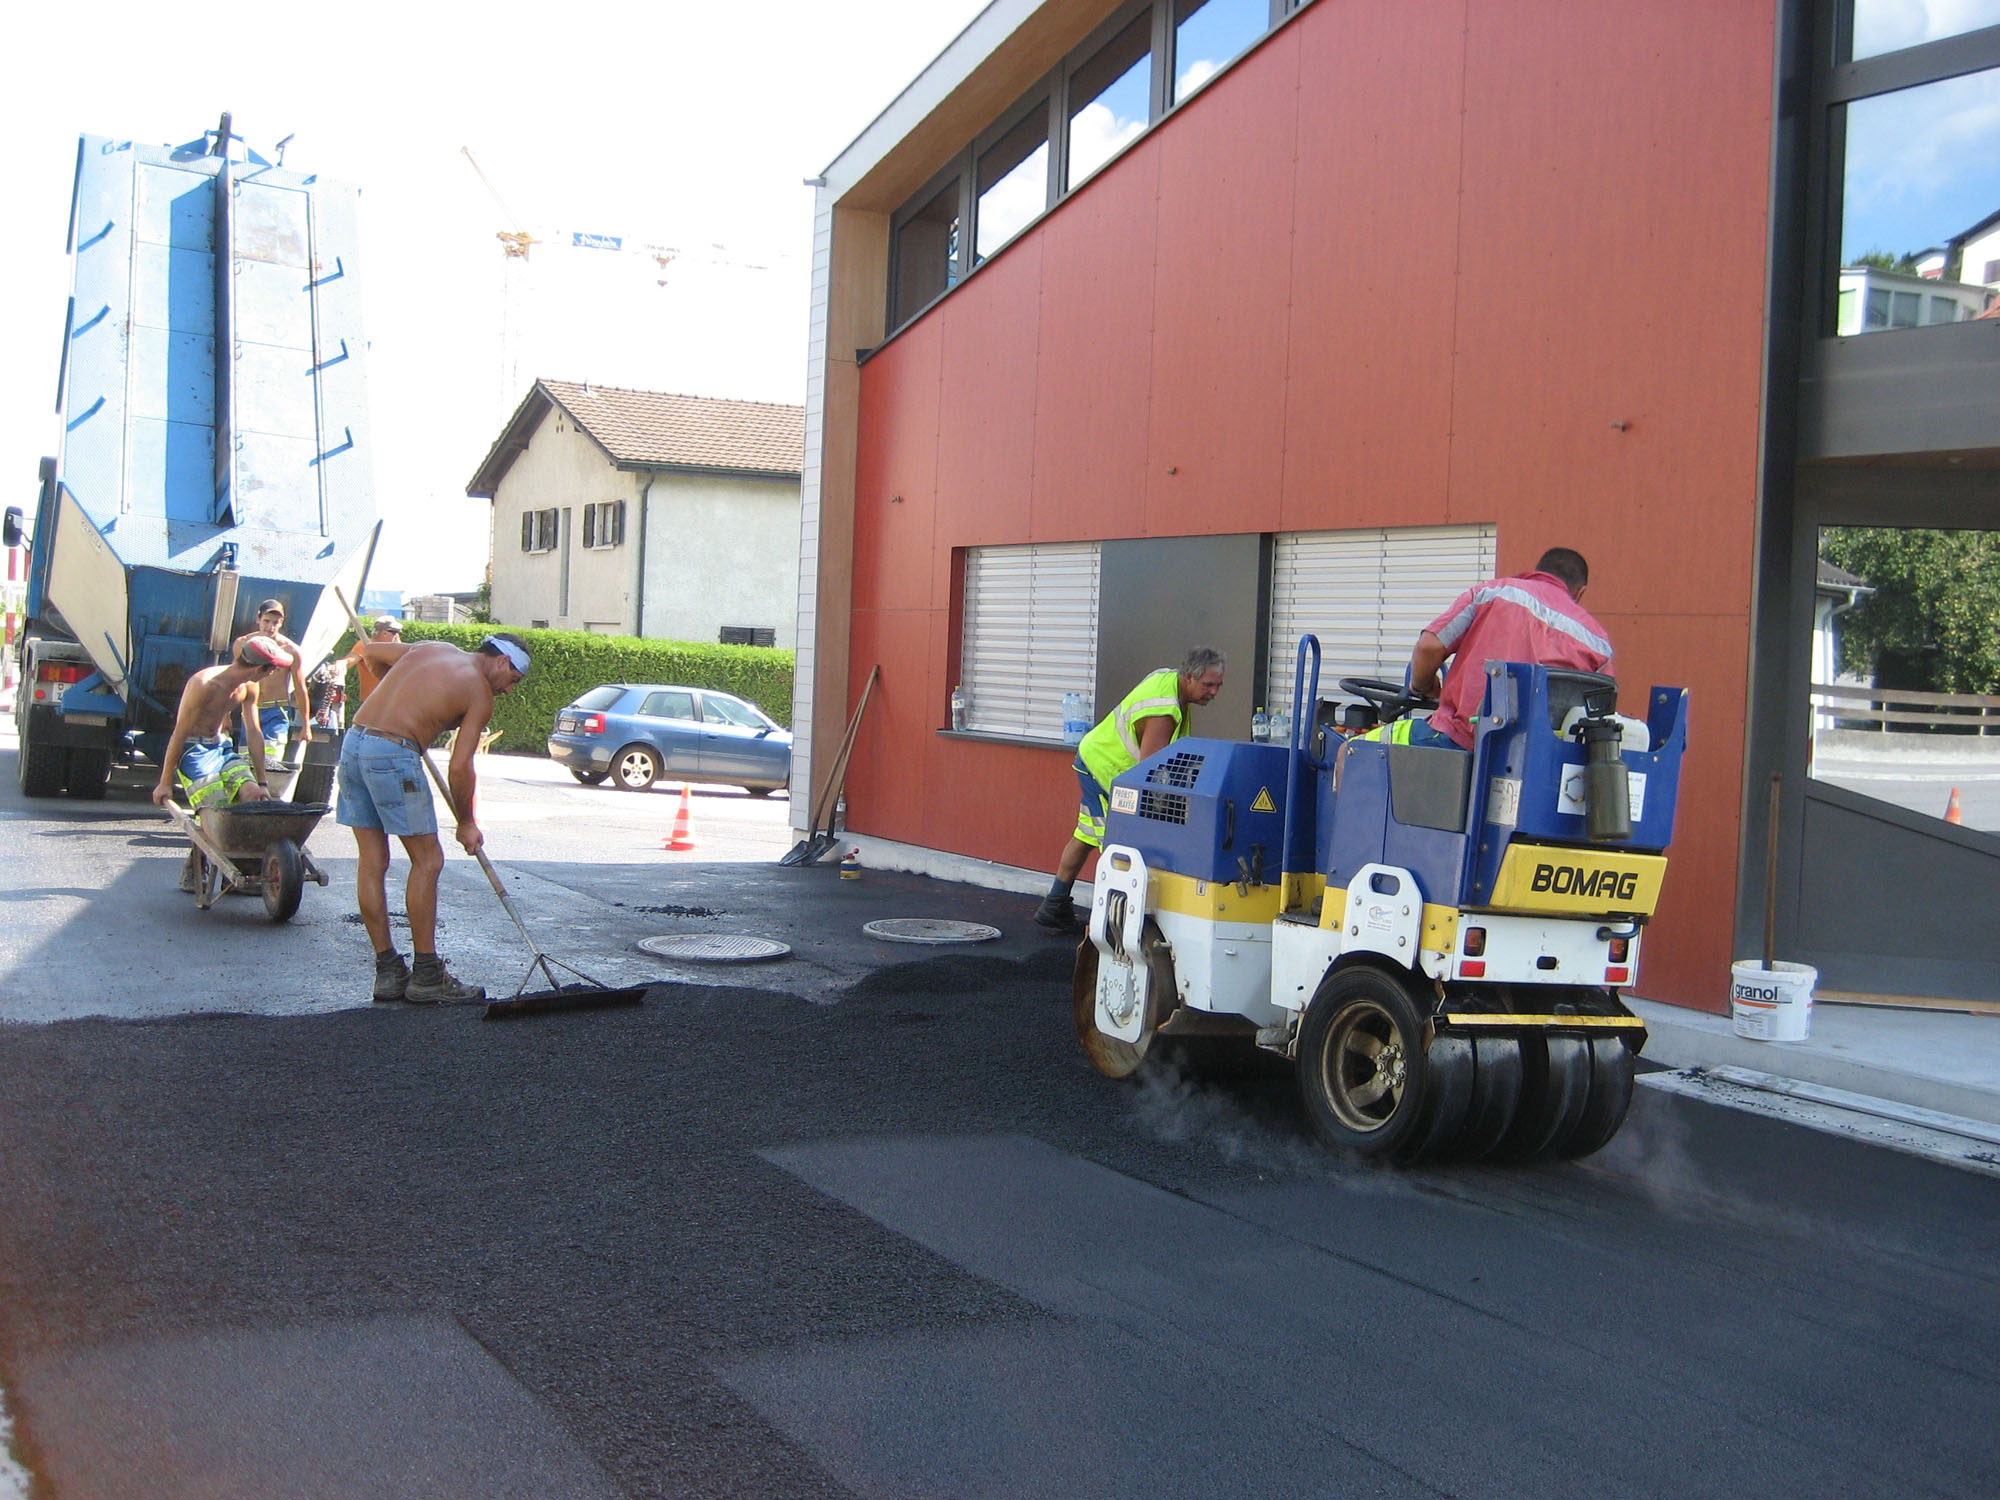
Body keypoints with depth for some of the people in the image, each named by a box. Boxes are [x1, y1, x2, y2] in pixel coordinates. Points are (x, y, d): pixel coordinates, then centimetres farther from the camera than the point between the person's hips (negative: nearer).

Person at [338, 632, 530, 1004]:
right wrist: (467, 824, 9)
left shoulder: (430, 648, 20)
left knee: (372, 861, 10)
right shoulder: (480, 693, 0)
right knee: (427, 860, 2)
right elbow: (460, 767, -3)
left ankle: (388, 972, 15)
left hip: (353, 742, 8)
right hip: (393, 754, -8)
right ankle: (426, 976, 4)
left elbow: (369, 651, 32)